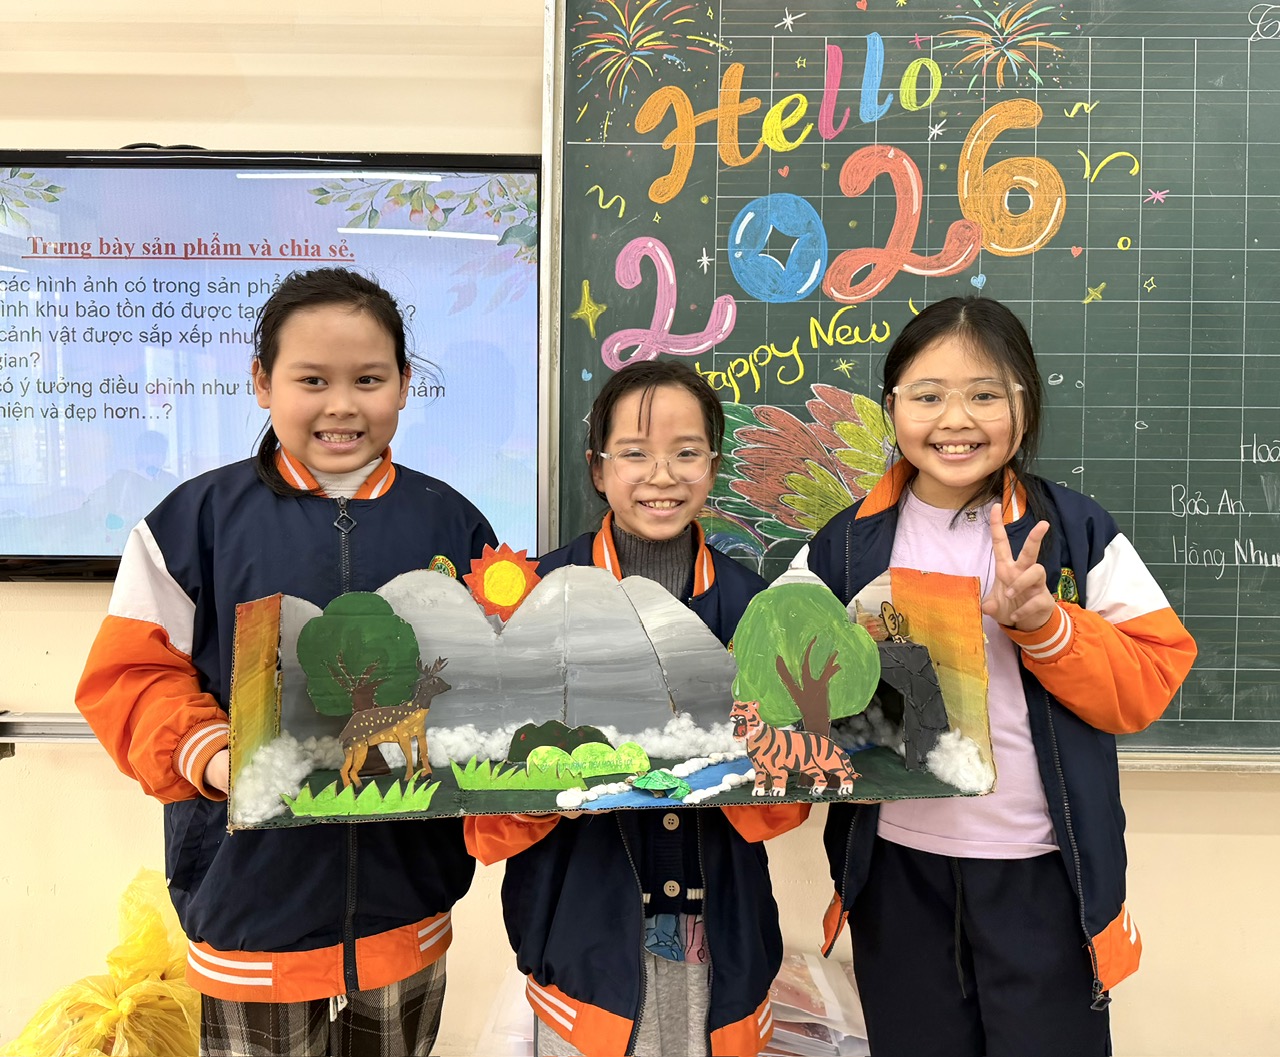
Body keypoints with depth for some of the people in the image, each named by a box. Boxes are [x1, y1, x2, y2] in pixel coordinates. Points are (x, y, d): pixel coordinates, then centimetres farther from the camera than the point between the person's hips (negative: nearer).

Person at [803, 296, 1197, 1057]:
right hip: (896, 870, 2)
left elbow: (1147, 687, -7)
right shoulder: (845, 546, -2)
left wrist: (1040, 623, -21)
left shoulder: (1076, 530, -6)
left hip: (1043, 874, -1)